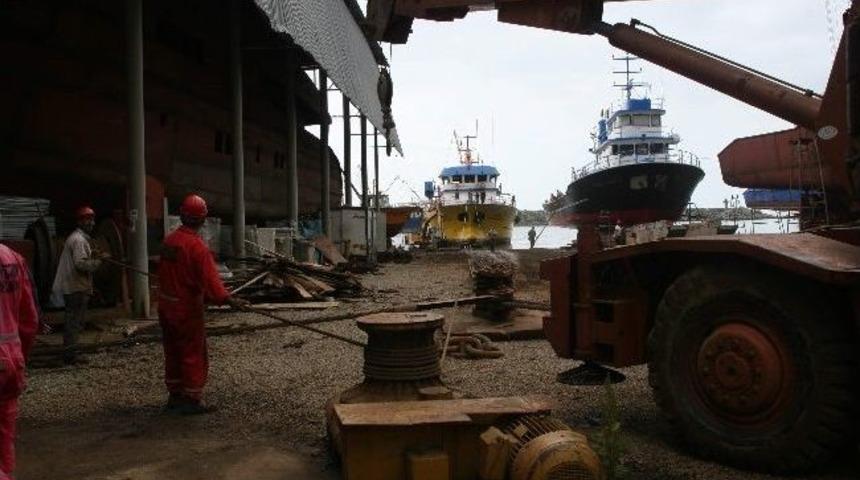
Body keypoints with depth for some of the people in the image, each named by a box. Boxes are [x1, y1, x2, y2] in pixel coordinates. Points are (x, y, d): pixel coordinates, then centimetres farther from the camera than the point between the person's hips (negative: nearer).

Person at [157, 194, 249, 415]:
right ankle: (191, 400, 6)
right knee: (194, 355, 2)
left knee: (173, 352, 17)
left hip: (166, 305, 8)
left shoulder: (169, 241, 5)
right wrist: (227, 299, -35)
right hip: (187, 308, -8)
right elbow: (209, 278, -29)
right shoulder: (196, 246, -20)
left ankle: (175, 396, 27)